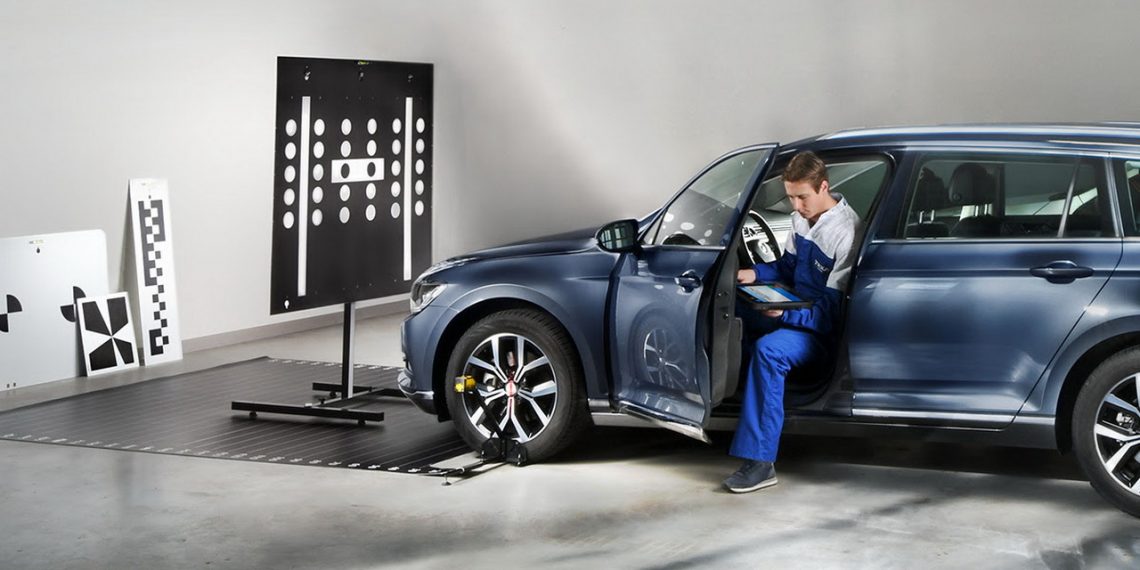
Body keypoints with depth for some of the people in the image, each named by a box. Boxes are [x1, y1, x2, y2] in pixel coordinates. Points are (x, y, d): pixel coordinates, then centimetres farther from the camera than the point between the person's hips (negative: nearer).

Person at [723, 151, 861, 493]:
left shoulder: (845, 233, -22)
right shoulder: (802, 217, 3)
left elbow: (831, 311, -22)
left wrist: (784, 314, -32)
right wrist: (756, 273, -1)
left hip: (824, 328, -9)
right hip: (796, 308, 9)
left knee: (768, 350, -34)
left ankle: (760, 462, -34)